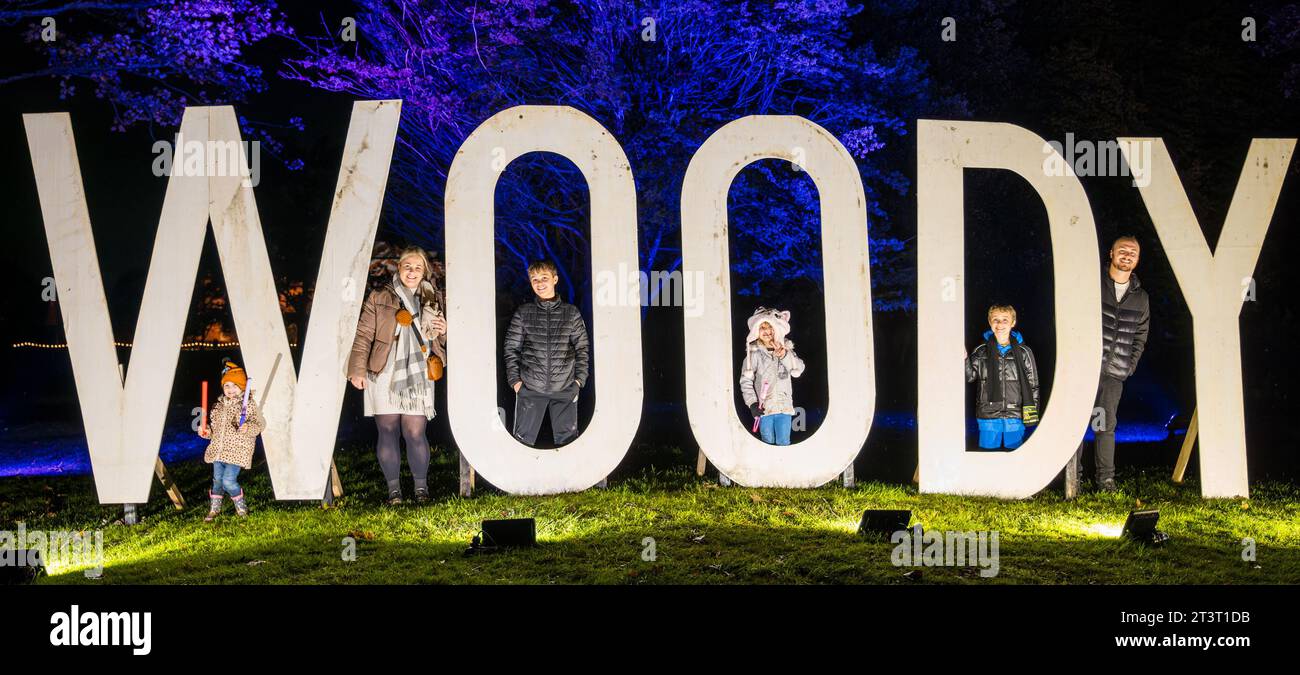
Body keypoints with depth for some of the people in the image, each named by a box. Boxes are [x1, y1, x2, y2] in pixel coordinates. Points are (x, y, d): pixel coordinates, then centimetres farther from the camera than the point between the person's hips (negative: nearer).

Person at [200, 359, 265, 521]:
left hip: (238, 450, -6)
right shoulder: (218, 405, 12)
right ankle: (214, 509, 27)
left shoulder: (249, 404, -5)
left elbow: (260, 424, -7)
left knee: (228, 481, -13)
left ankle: (241, 506, 11)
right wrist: (206, 431, 4)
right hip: (218, 449, 6)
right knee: (217, 480, 10)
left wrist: (248, 428, -26)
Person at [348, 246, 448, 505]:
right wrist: (358, 370, -4)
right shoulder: (379, 298, 6)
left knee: (415, 433, -5)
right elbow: (363, 335, 4)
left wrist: (443, 332, -1)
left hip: (417, 377, 1)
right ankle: (394, 489, 10)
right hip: (384, 375, -1)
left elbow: (442, 341, 23)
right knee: (388, 432, 1)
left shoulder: (435, 299, 13)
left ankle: (421, 488, 7)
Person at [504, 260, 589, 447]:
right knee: (523, 439, 0)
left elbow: (582, 348, 8)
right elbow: (511, 348, 6)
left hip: (565, 388, 0)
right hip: (530, 388, 0)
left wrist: (580, 379, -1)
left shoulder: (571, 312, 6)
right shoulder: (523, 312, 5)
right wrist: (514, 379, -2)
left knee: (567, 439, 3)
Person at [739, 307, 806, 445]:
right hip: (763, 408, -1)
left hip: (784, 407, 1)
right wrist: (752, 403, -13)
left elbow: (798, 370, -5)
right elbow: (746, 380, -4)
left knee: (783, 443, -2)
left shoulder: (786, 349, 6)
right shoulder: (754, 353, -3)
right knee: (768, 443, 5)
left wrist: (785, 355, -21)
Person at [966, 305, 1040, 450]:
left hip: (1015, 417, 0)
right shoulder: (981, 352, 4)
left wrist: (1033, 414, 3)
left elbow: (1033, 384, 6)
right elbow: (969, 376, 0)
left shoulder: (1024, 352, 3)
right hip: (988, 417, 0)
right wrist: (964, 358, -17)